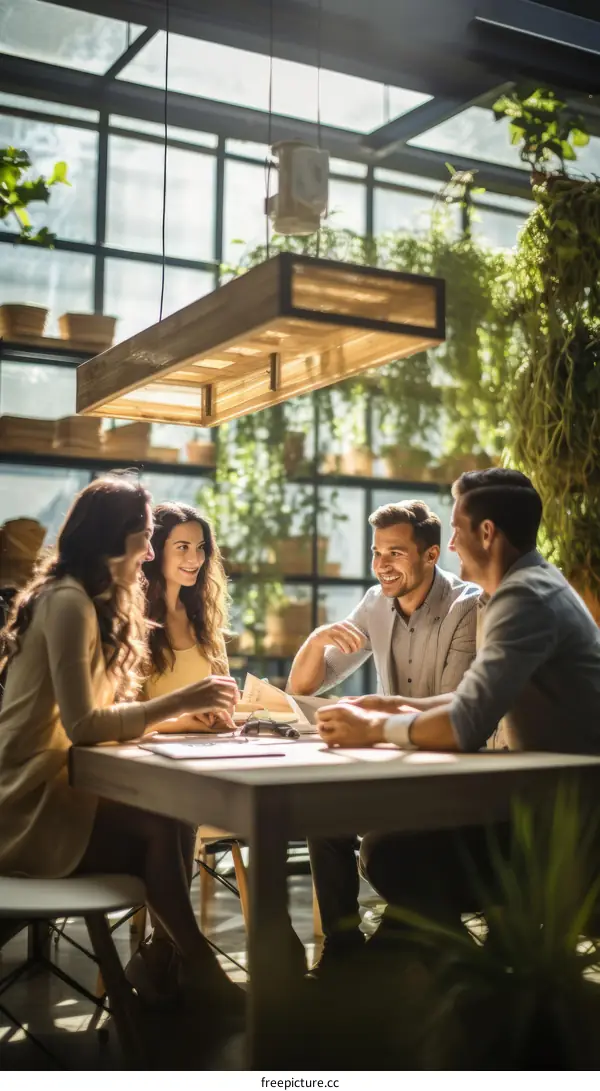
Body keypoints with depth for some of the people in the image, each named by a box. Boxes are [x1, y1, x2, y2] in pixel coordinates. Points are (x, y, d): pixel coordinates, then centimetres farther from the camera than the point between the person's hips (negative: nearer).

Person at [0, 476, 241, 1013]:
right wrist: (180, 702, -22)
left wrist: (191, 707, -7)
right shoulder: (69, 602, -18)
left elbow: (106, 710, 6)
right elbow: (83, 724, -25)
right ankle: (195, 965, -2)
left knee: (173, 818, -12)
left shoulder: (93, 602, 14)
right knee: (164, 829, -21)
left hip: (50, 788, 9)